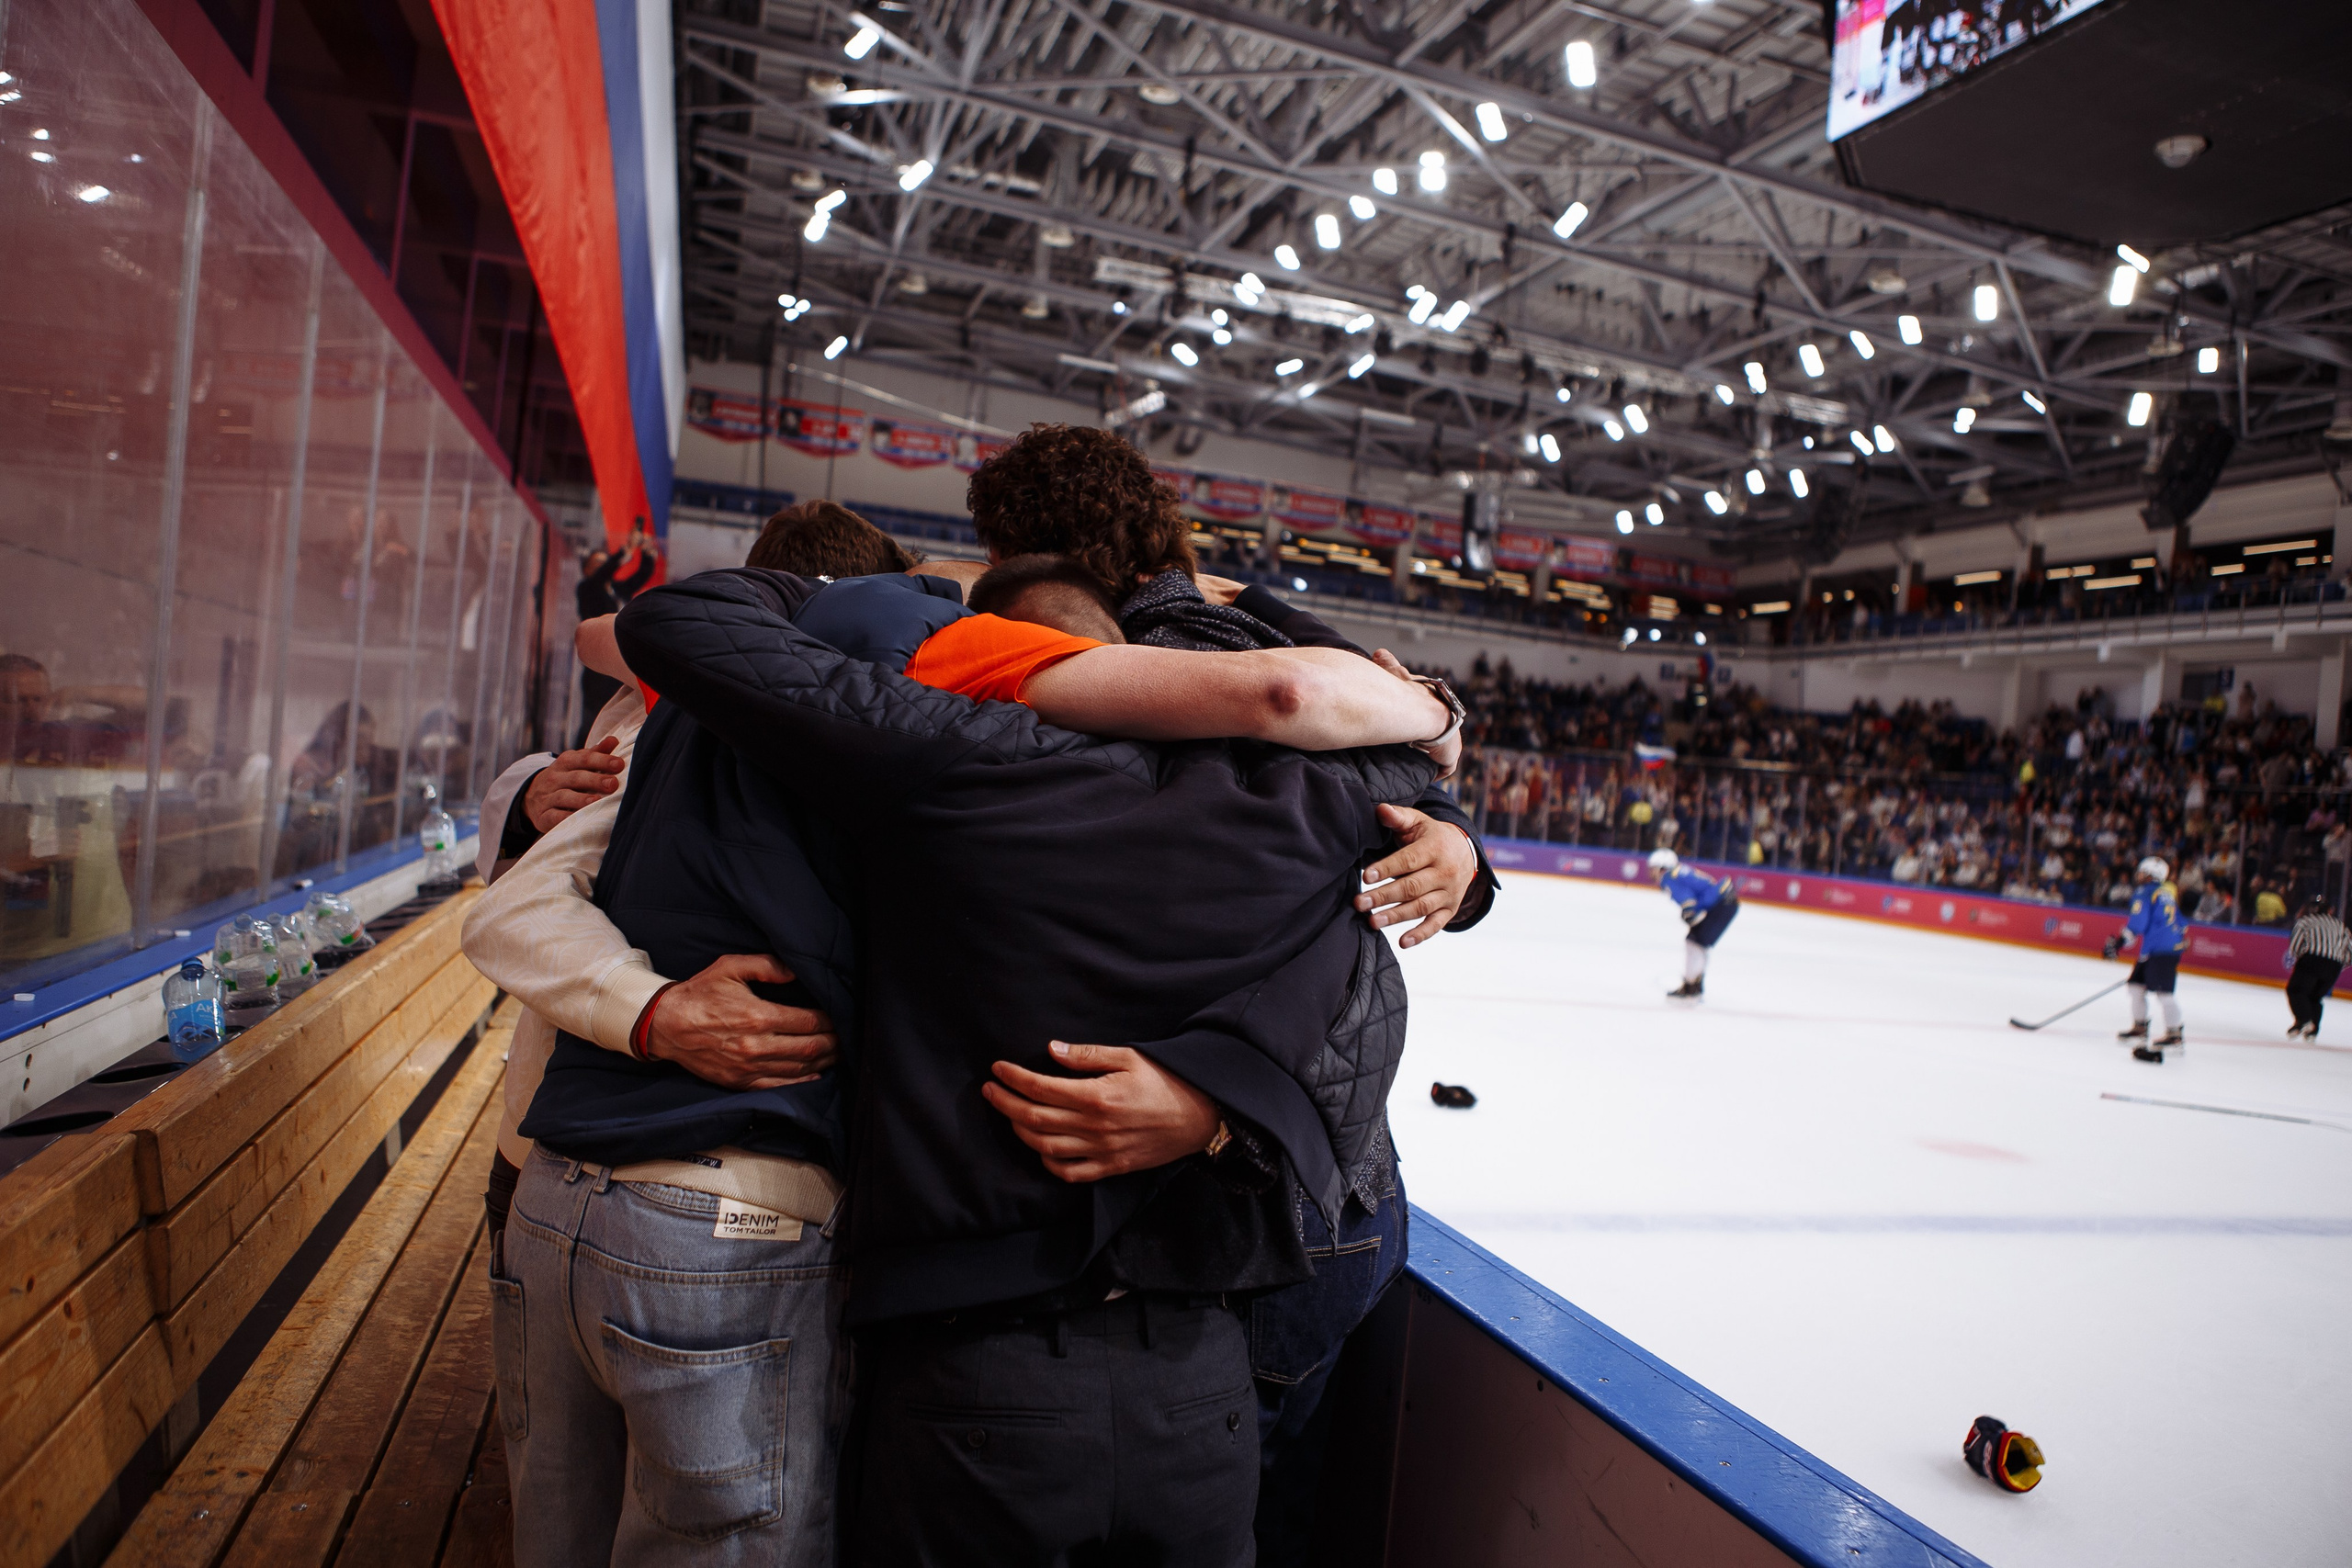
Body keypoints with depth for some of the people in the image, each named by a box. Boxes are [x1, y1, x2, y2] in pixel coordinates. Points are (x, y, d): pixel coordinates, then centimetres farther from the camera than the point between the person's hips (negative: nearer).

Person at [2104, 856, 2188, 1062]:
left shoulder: (2144, 893, -7)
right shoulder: (2168, 892, 19)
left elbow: (2137, 923, -17)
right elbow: (2180, 923, 25)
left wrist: (2118, 942, -16)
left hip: (2161, 950, -10)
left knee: (2162, 992, -11)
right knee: (2136, 985, 13)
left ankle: (2174, 1035, -11)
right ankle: (2139, 1027, 18)